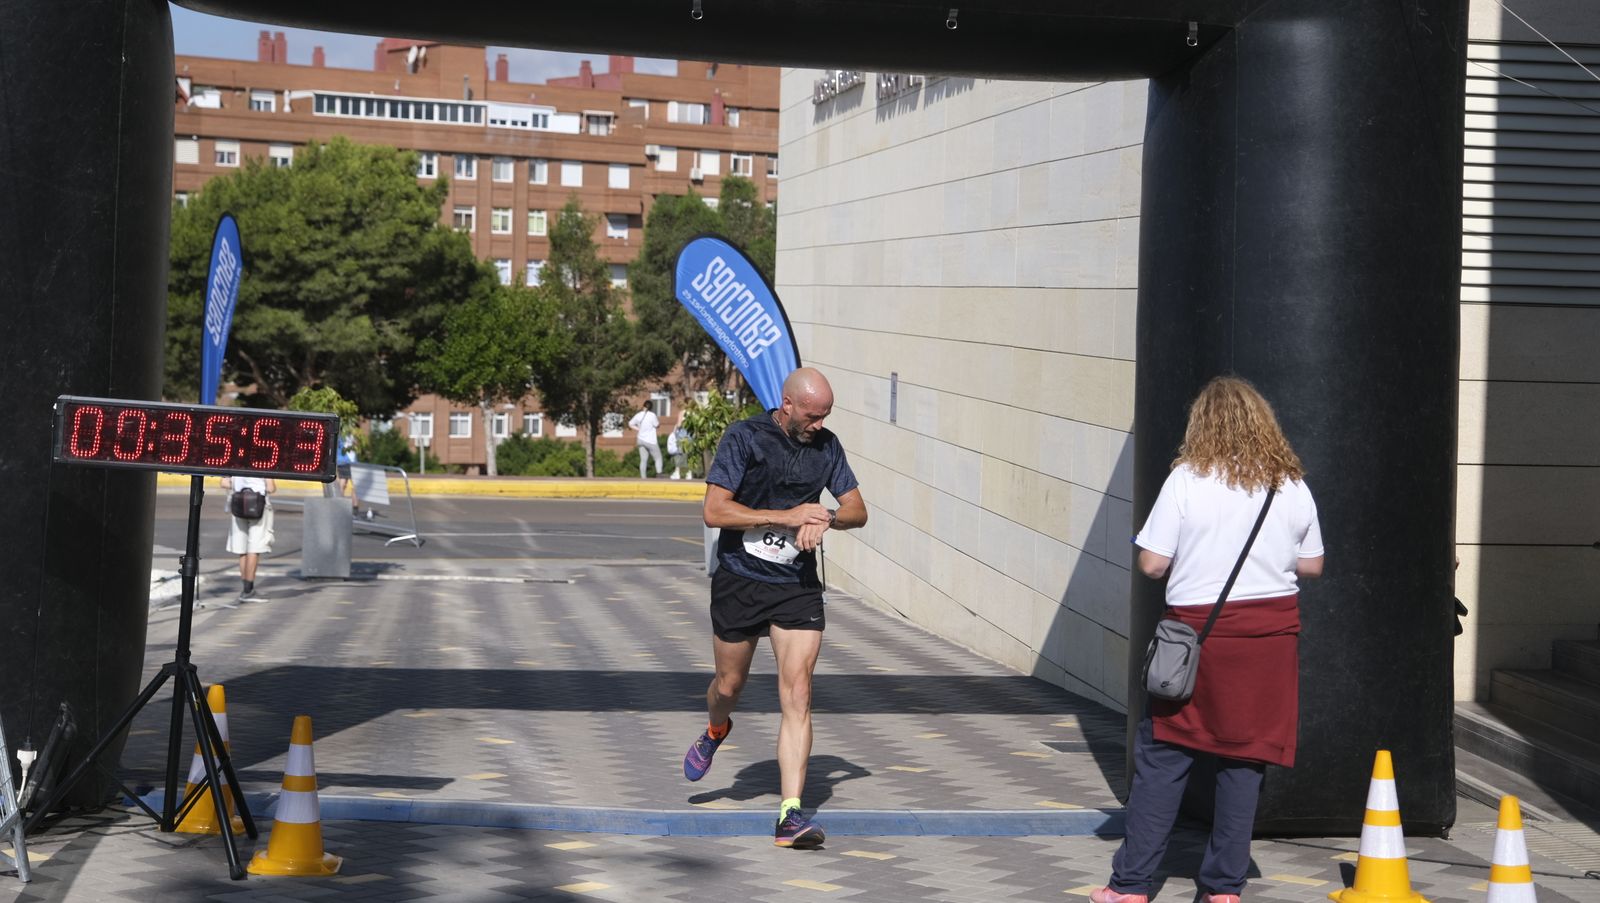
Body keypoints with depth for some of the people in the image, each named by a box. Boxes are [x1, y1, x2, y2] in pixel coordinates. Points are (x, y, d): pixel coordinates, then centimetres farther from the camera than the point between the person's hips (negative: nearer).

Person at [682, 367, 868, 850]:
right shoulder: (744, 437, -11)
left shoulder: (826, 446, 3)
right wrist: (788, 516, -22)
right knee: (730, 685, 14)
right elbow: (714, 511, -17)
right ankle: (715, 732, 52)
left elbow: (858, 510, 8)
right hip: (739, 580, -2)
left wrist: (826, 519, -15)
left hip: (798, 587, 2)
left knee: (797, 695, -11)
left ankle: (791, 814, -13)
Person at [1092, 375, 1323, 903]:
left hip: (1200, 627, -3)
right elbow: (1312, 565, 10)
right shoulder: (1293, 486, 2)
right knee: (1243, 759, 8)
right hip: (1272, 632, 3)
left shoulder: (1187, 479, -8)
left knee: (1162, 758, 4)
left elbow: (1151, 563, -9)